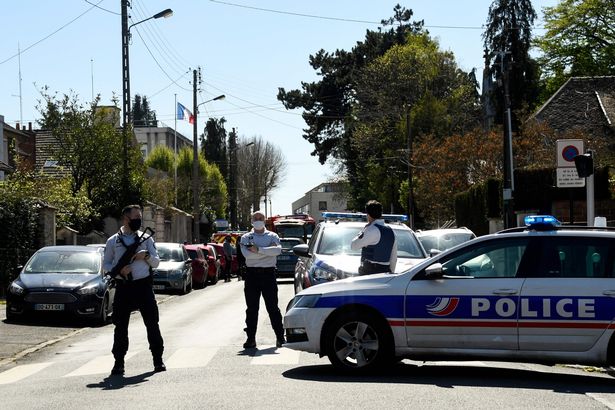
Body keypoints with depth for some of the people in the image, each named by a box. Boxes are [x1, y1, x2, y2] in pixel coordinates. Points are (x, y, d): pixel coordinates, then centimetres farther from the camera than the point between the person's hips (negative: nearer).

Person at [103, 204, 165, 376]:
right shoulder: (113, 241, 6)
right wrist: (119, 271, -11)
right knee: (120, 326, 2)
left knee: (152, 323, 0)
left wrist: (147, 256, -12)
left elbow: (156, 262, 9)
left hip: (143, 285, 0)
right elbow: (106, 264, 8)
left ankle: (158, 359, 8)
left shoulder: (146, 238, 8)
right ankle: (119, 362, 10)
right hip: (123, 287, 0)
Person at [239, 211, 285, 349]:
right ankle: (251, 338, 6)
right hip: (252, 274, 1)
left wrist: (258, 249, -16)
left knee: (273, 307, 0)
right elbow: (246, 254, -10)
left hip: (268, 274, -1)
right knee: (251, 308, 2)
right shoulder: (246, 237, 10)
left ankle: (280, 336, 5)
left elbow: (278, 250, -13)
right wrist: (268, 250, -10)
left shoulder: (272, 236, 9)